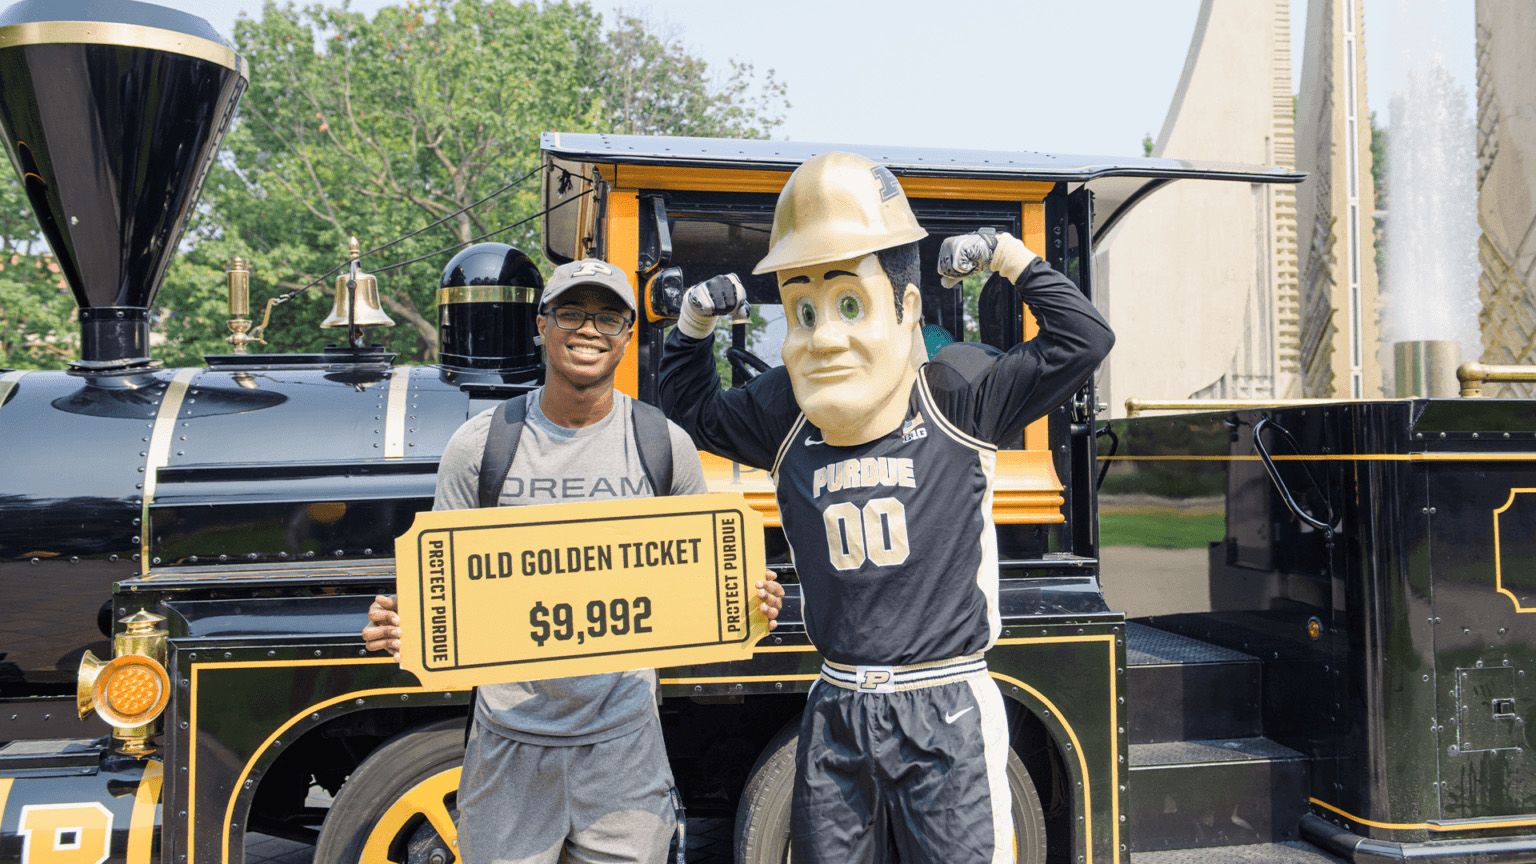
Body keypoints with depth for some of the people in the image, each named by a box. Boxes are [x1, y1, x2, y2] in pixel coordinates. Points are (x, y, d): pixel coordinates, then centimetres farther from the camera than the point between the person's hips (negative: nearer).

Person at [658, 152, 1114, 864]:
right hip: (835, 715, 4)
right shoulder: (783, 414, 5)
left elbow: (1082, 340, -8)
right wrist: (693, 325, 8)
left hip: (946, 718, -3)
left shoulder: (958, 394, -5)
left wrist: (1010, 257, -10)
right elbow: (690, 412, 21)